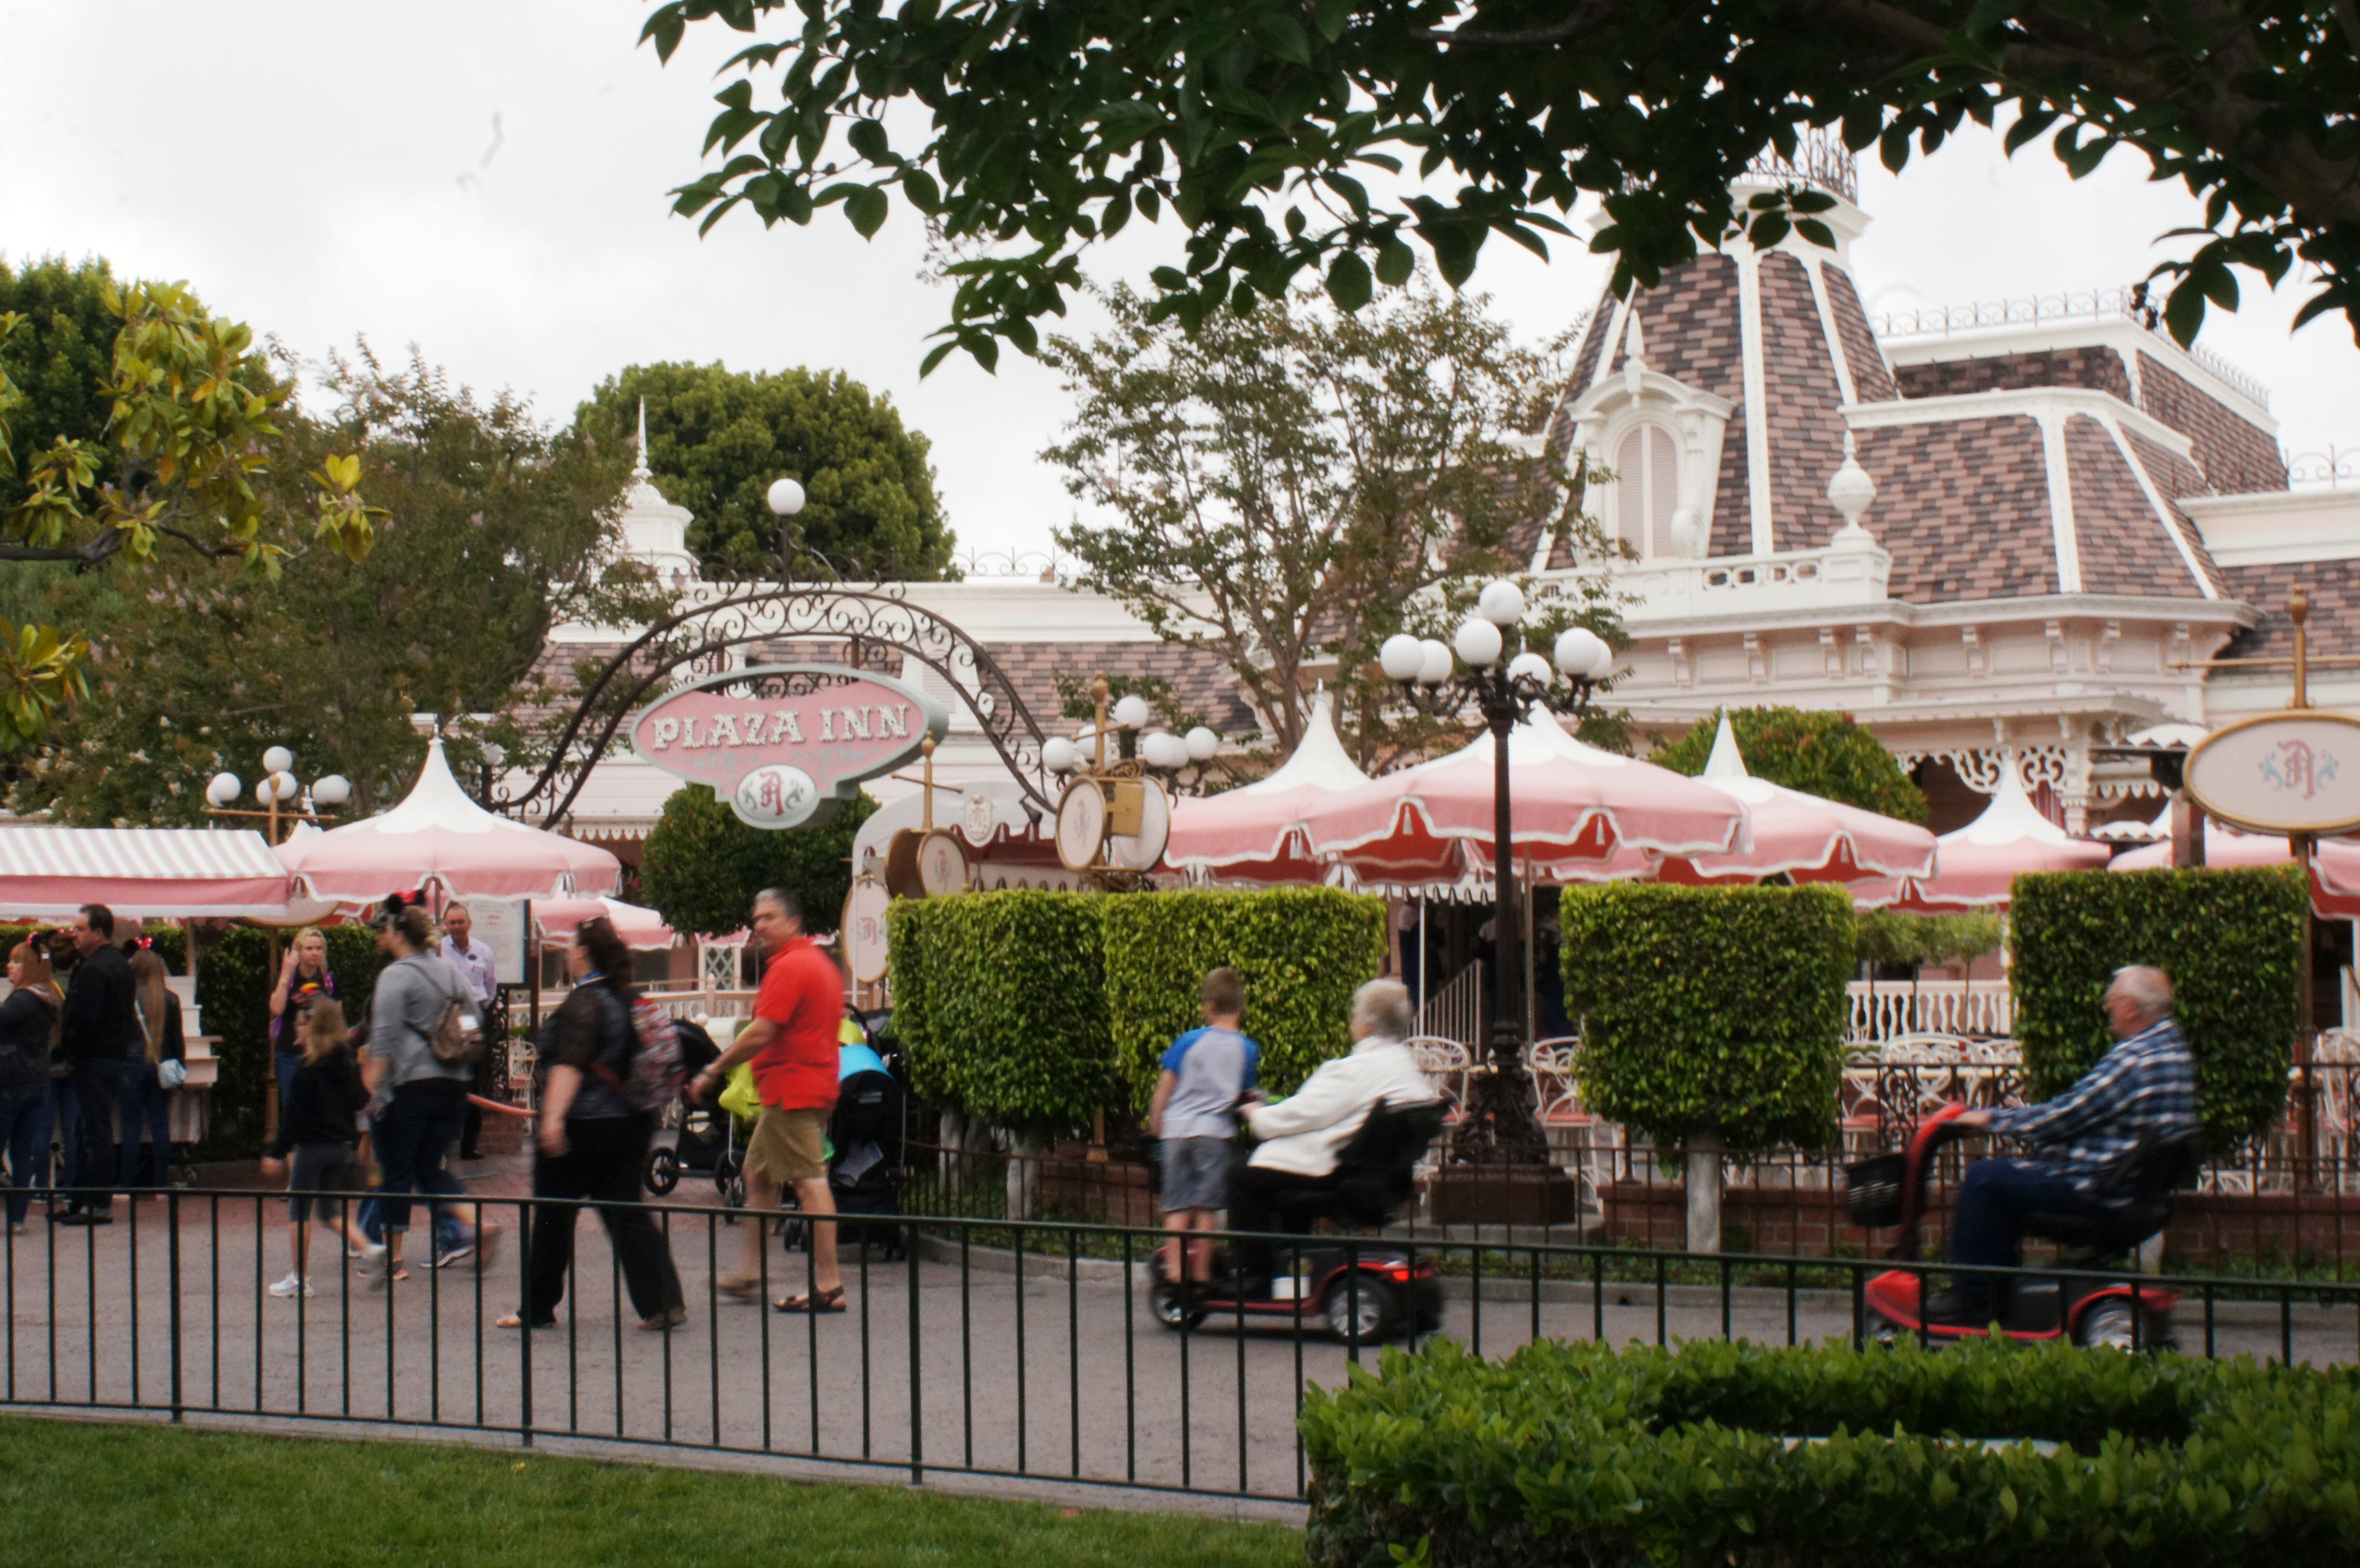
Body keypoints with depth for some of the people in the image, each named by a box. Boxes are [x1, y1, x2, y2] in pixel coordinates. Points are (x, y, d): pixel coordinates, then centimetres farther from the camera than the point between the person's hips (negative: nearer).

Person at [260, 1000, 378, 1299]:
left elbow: (294, 1113, -12)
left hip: (312, 1145, -6)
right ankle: (368, 1249, -4)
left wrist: (278, 1152, -8)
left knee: (299, 1210, 5)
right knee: (331, 1209, 16)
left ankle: (299, 1278, 7)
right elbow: (359, 1103, 10)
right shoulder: (348, 1064, 4)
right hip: (342, 1145, 6)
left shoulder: (308, 1067, -13)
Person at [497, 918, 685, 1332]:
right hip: (631, 1123, 8)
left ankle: (538, 1308, 16)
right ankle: (664, 1303, -6)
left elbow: (570, 1063, -26)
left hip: (582, 1126, -8)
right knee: (628, 1213, 5)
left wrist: (553, 1117, -34)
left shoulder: (585, 1002, -14)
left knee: (553, 1216, 6)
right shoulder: (632, 1000, 11)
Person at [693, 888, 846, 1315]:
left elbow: (760, 1034, -20)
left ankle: (828, 1286, -10)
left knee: (810, 1183, -10)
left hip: (792, 1089, -11)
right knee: (759, 1175, 18)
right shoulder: (822, 963, 17)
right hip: (817, 1084, 11)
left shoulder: (789, 967, -15)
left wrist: (713, 1073, -12)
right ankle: (751, 1275, 23)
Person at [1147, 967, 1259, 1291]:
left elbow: (1165, 1086, 4)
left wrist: (1155, 1123, 16)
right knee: (1207, 1208, 3)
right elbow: (1243, 1095, 10)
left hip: (1177, 1129, 1)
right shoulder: (1247, 1049, 3)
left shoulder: (1190, 1041, 3)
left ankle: (1174, 1272, -2)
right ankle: (1201, 1274, 3)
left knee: (1177, 1207, 3)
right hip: (1215, 1131, -1)